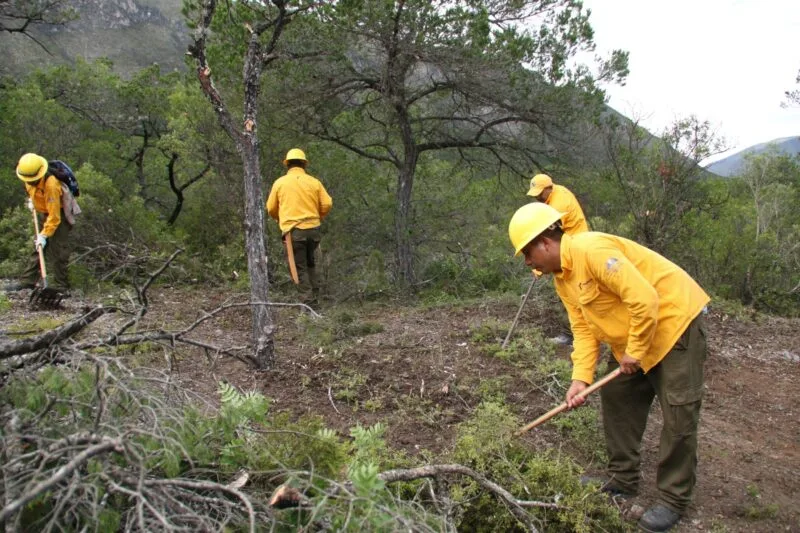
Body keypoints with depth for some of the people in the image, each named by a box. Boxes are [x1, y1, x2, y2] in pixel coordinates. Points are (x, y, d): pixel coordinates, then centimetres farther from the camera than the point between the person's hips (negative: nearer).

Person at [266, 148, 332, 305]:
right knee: (310, 262, 23)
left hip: (293, 230, -3)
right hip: (313, 228, 3)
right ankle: (315, 293, 21)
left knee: (300, 266, 5)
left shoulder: (280, 182, 1)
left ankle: (308, 299, 0)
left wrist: (280, 219, 26)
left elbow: (271, 208, 5)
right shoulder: (314, 182, 3)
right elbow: (327, 204, 1)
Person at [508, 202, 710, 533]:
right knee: (616, 398, 13)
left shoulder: (592, 250, -29)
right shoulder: (561, 278, 2)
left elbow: (645, 301, -30)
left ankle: (673, 500, 9)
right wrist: (581, 378, -8)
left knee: (678, 413, -4)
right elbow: (583, 328, 2)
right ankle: (623, 480, 26)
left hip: (675, 319, -9)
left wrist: (635, 352, -19)